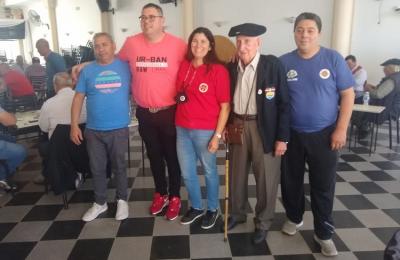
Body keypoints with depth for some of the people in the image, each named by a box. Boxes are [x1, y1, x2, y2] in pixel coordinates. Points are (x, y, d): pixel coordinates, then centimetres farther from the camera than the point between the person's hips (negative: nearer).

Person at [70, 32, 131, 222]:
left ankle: (122, 200, 29)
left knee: (119, 167, 12)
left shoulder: (125, 67, -2)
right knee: (97, 168, 13)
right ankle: (99, 203, 30)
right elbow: (78, 98, 3)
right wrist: (74, 125, -2)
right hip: (93, 130, 2)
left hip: (119, 129, -2)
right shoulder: (87, 71, 2)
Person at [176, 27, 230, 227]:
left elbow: (225, 106, -10)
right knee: (187, 173, 16)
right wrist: (179, 123, 10)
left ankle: (213, 209, 36)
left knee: (209, 171, 14)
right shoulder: (184, 66, 4)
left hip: (206, 131, -5)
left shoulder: (219, 70, -11)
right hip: (182, 129, 5)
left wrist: (217, 135, -13)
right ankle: (196, 207, 38)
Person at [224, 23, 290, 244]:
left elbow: (283, 103, -10)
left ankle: (262, 222, 27)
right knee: (237, 174, 15)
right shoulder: (231, 67, 2)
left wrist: (282, 137, -11)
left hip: (264, 128, -3)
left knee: (266, 178, 7)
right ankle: (237, 213, 36)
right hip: (237, 126, 4)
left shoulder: (273, 64, -10)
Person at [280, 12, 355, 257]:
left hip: (324, 134, -1)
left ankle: (324, 233, 24)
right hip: (292, 134, 2)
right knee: (291, 181, 14)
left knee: (323, 186, 7)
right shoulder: (284, 62, -1)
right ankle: (294, 218, 38)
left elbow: (348, 94, -4)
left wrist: (341, 129, -9)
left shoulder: (333, 59, -5)